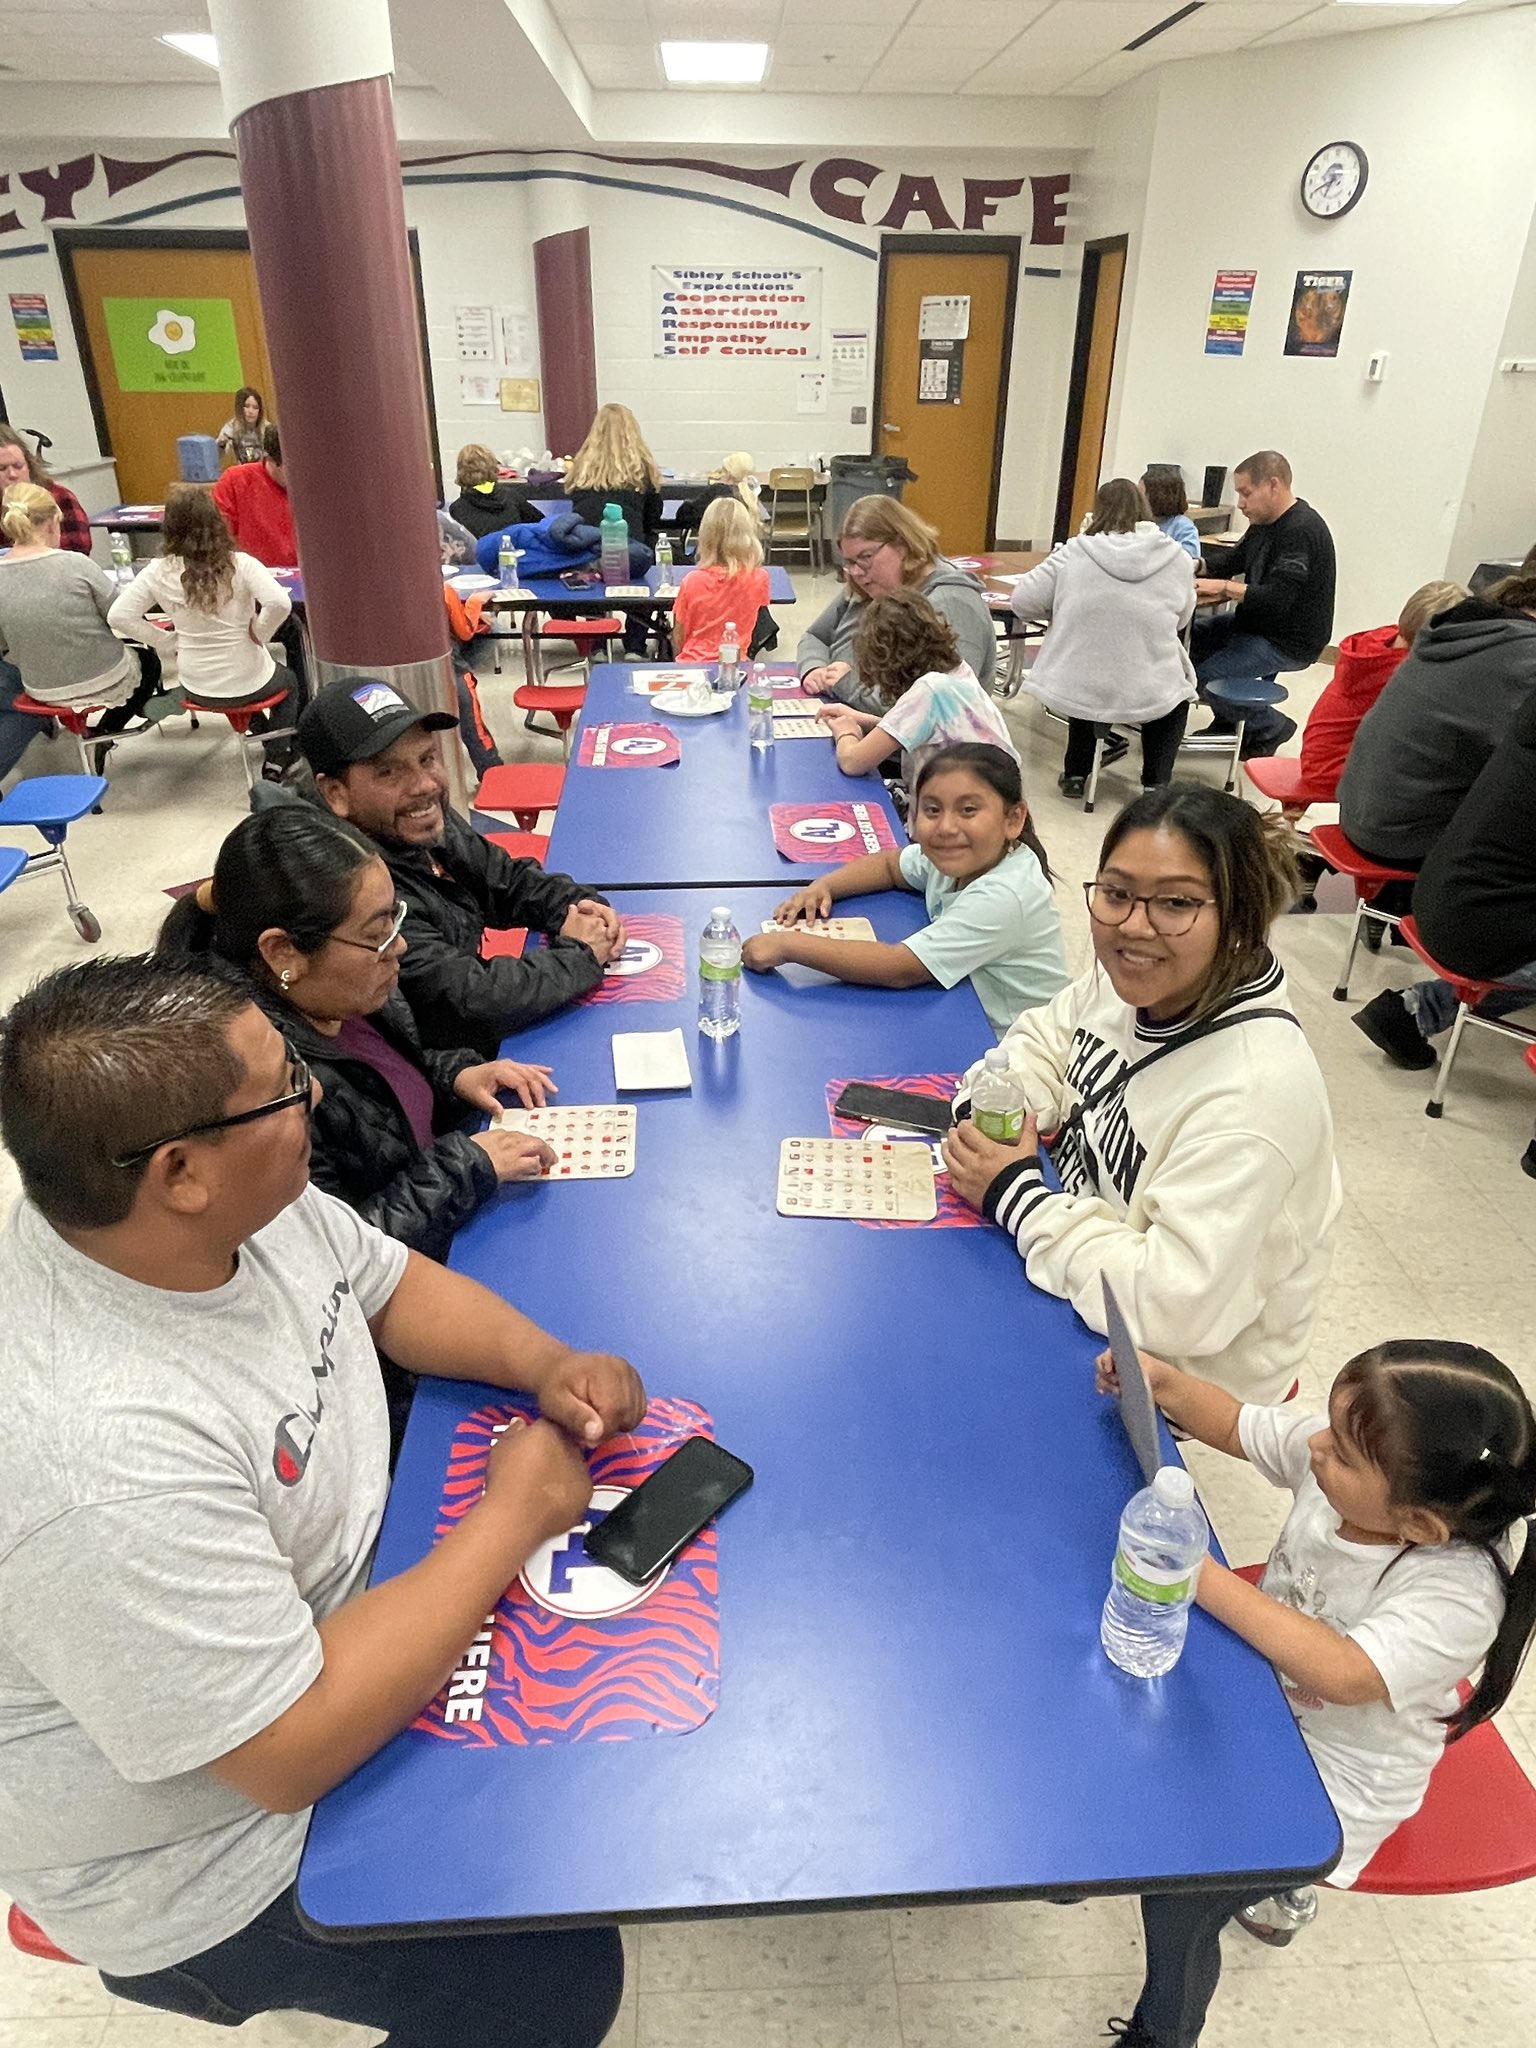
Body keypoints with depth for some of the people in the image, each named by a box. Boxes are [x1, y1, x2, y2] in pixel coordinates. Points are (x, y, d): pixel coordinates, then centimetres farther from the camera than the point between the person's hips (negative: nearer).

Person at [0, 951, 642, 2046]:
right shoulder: (99, 1460, -40)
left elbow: (394, 1285, 2)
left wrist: (549, 1365, -15)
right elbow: (296, 1751, -32)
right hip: (209, 1860, -7)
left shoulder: (245, 1197, -16)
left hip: (337, 1607, 7)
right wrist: (512, 1515, -24)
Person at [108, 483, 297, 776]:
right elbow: (279, 603, -33)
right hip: (248, 683, -3)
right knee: (288, 683, 33)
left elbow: (118, 616, -10)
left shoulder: (159, 571, -9)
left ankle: (267, 736, 42)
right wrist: (259, 634, -15)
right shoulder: (241, 564, -18)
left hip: (198, 689, 3)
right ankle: (277, 759, 21)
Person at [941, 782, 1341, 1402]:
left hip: (1186, 1373, -7)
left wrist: (1016, 1193, -26)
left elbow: (1173, 1307, -35)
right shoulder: (1129, 981, -10)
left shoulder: (1253, 1092, -34)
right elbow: (1045, 1040, 9)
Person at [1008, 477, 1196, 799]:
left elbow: (1023, 602, 1)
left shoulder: (1074, 553, -5)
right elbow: (1181, 620, 12)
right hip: (1149, 699, 0)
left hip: (1075, 695, 0)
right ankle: (1156, 780, 21)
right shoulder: (1176, 558, -1)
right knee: (1176, 696, 35)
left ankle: (1076, 772, 32)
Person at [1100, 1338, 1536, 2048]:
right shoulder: (1341, 1452, -21)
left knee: (1176, 1895, -9)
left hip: (1335, 1782, -6)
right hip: (1260, 1698, 6)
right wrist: (1160, 1379, -23)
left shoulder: (1458, 1593, -34)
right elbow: (1234, 1425, -7)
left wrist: (1206, 1579, -42)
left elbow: (1341, 1674, -43)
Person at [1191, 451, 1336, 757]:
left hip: (1289, 641, -10)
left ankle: (1270, 727, 1)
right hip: (1254, 623, 10)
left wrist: (1224, 587, -26)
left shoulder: (1302, 530, -23)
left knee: (1205, 673, -21)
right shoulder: (1264, 522, 7)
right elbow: (1233, 563, 20)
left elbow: (1278, 599, -31)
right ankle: (1227, 721, 16)